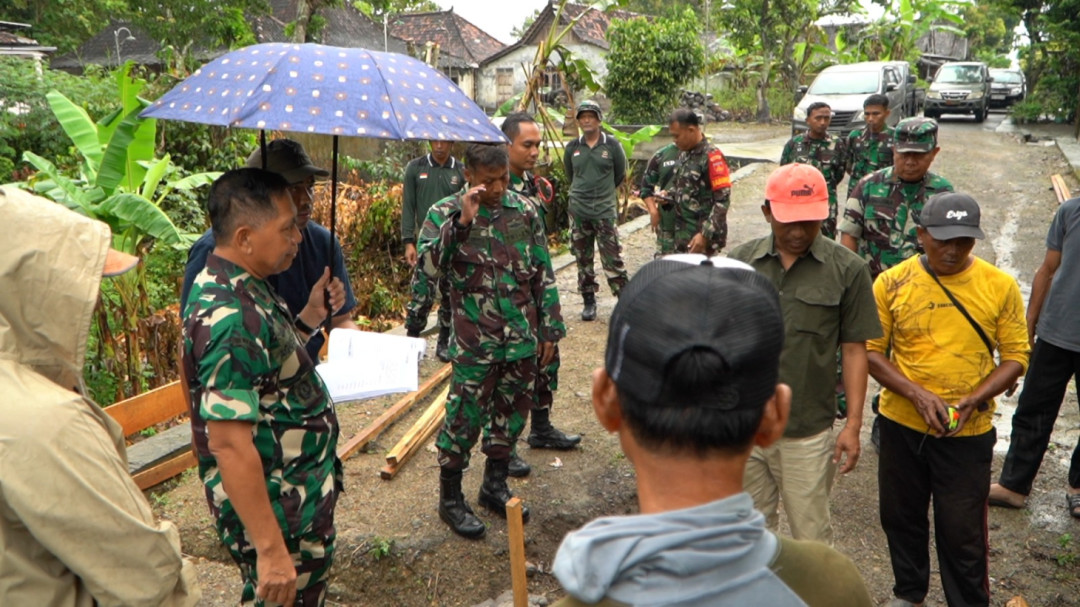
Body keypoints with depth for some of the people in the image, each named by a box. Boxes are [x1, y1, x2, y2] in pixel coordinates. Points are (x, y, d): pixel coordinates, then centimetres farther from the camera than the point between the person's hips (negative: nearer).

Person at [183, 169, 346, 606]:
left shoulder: (235, 286, 3)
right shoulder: (231, 318, -27)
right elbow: (230, 445, -30)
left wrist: (311, 316, 3)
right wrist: (270, 548, -27)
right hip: (275, 513, -10)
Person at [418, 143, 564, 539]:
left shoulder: (525, 211, 5)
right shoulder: (446, 212, -5)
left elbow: (544, 274, 9)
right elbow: (428, 264, -21)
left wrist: (549, 329, 8)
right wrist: (461, 221, -29)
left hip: (522, 340, 4)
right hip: (475, 343, -4)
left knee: (511, 414, 15)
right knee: (464, 418, 3)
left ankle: (495, 485, 34)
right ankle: (450, 498, 21)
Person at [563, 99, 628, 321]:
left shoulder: (612, 145, -3)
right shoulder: (572, 147, 4)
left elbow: (620, 174, 9)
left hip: (605, 211, -3)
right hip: (578, 210, 3)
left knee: (612, 259, -5)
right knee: (583, 259, 9)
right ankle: (588, 301, 21)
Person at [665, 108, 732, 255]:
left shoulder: (712, 156, -16)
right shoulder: (684, 153, 9)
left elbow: (722, 201, -18)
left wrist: (705, 235, -22)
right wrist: (668, 195, 3)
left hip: (703, 236, -8)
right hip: (683, 233, 8)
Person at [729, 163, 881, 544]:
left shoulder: (847, 270, -5)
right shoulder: (739, 261, 0)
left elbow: (854, 349, -3)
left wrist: (853, 424, -5)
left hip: (808, 432, -2)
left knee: (811, 537, 11)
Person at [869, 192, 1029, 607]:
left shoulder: (1000, 286, -6)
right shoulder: (892, 283, -7)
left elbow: (1015, 356, -2)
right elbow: (871, 351, -4)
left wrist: (973, 400, -17)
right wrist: (917, 394, -18)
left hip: (967, 433, -1)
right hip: (901, 425, 2)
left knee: (962, 532, 6)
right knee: (901, 517, 19)